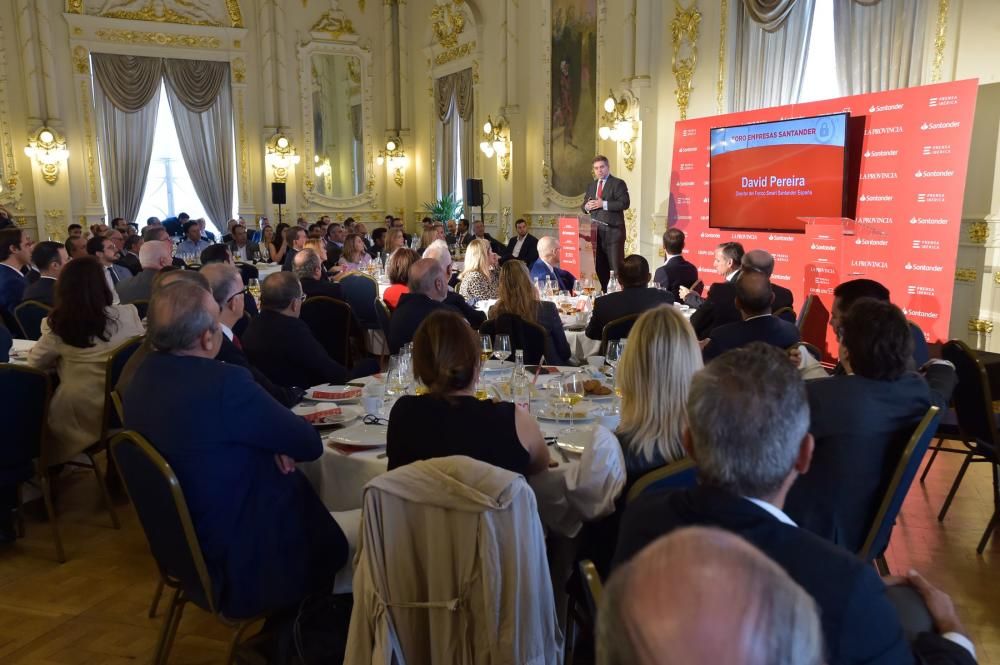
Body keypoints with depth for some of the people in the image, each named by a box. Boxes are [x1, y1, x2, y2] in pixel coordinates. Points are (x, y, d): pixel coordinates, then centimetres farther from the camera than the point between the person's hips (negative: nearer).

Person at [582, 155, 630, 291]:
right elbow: (585, 206, 20)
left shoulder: (618, 183, -2)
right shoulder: (591, 186, 19)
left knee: (616, 266, -7)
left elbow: (624, 203, -13)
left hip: (613, 230, -6)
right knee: (599, 266, 9)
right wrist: (587, 206, -5)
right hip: (595, 231, 6)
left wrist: (603, 204, -18)